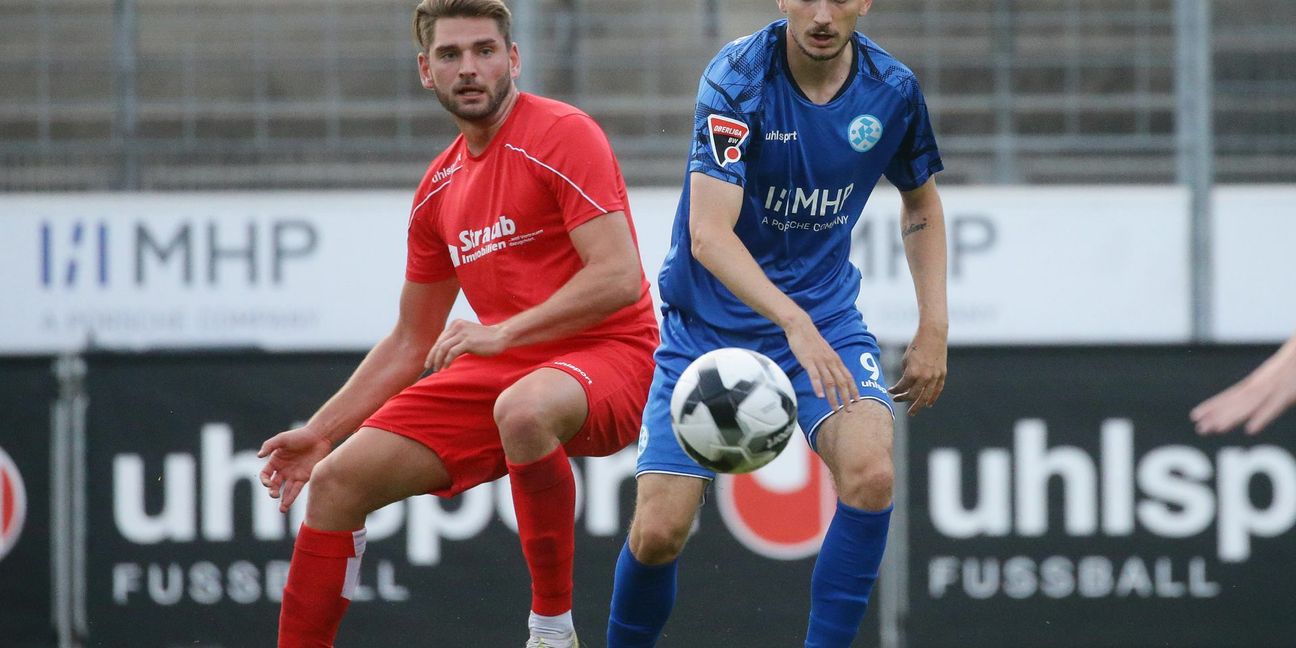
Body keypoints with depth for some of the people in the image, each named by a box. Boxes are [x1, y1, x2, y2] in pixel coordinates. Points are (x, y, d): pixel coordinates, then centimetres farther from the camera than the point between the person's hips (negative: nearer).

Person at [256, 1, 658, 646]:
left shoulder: (562, 134, -11)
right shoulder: (438, 190, 13)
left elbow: (619, 276, -21)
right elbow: (410, 344, 21)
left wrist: (504, 333, -28)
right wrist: (319, 431, 14)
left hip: (603, 353, -7)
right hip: (497, 370, 7)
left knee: (523, 408, -41)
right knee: (337, 481, -5)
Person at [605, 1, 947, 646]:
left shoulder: (892, 90, -6)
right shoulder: (737, 78, -20)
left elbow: (920, 204, 14)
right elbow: (709, 234, -30)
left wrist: (934, 326, 4)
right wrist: (793, 321, -43)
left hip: (825, 315, 3)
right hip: (710, 321, -2)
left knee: (870, 474, -26)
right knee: (658, 532, -9)